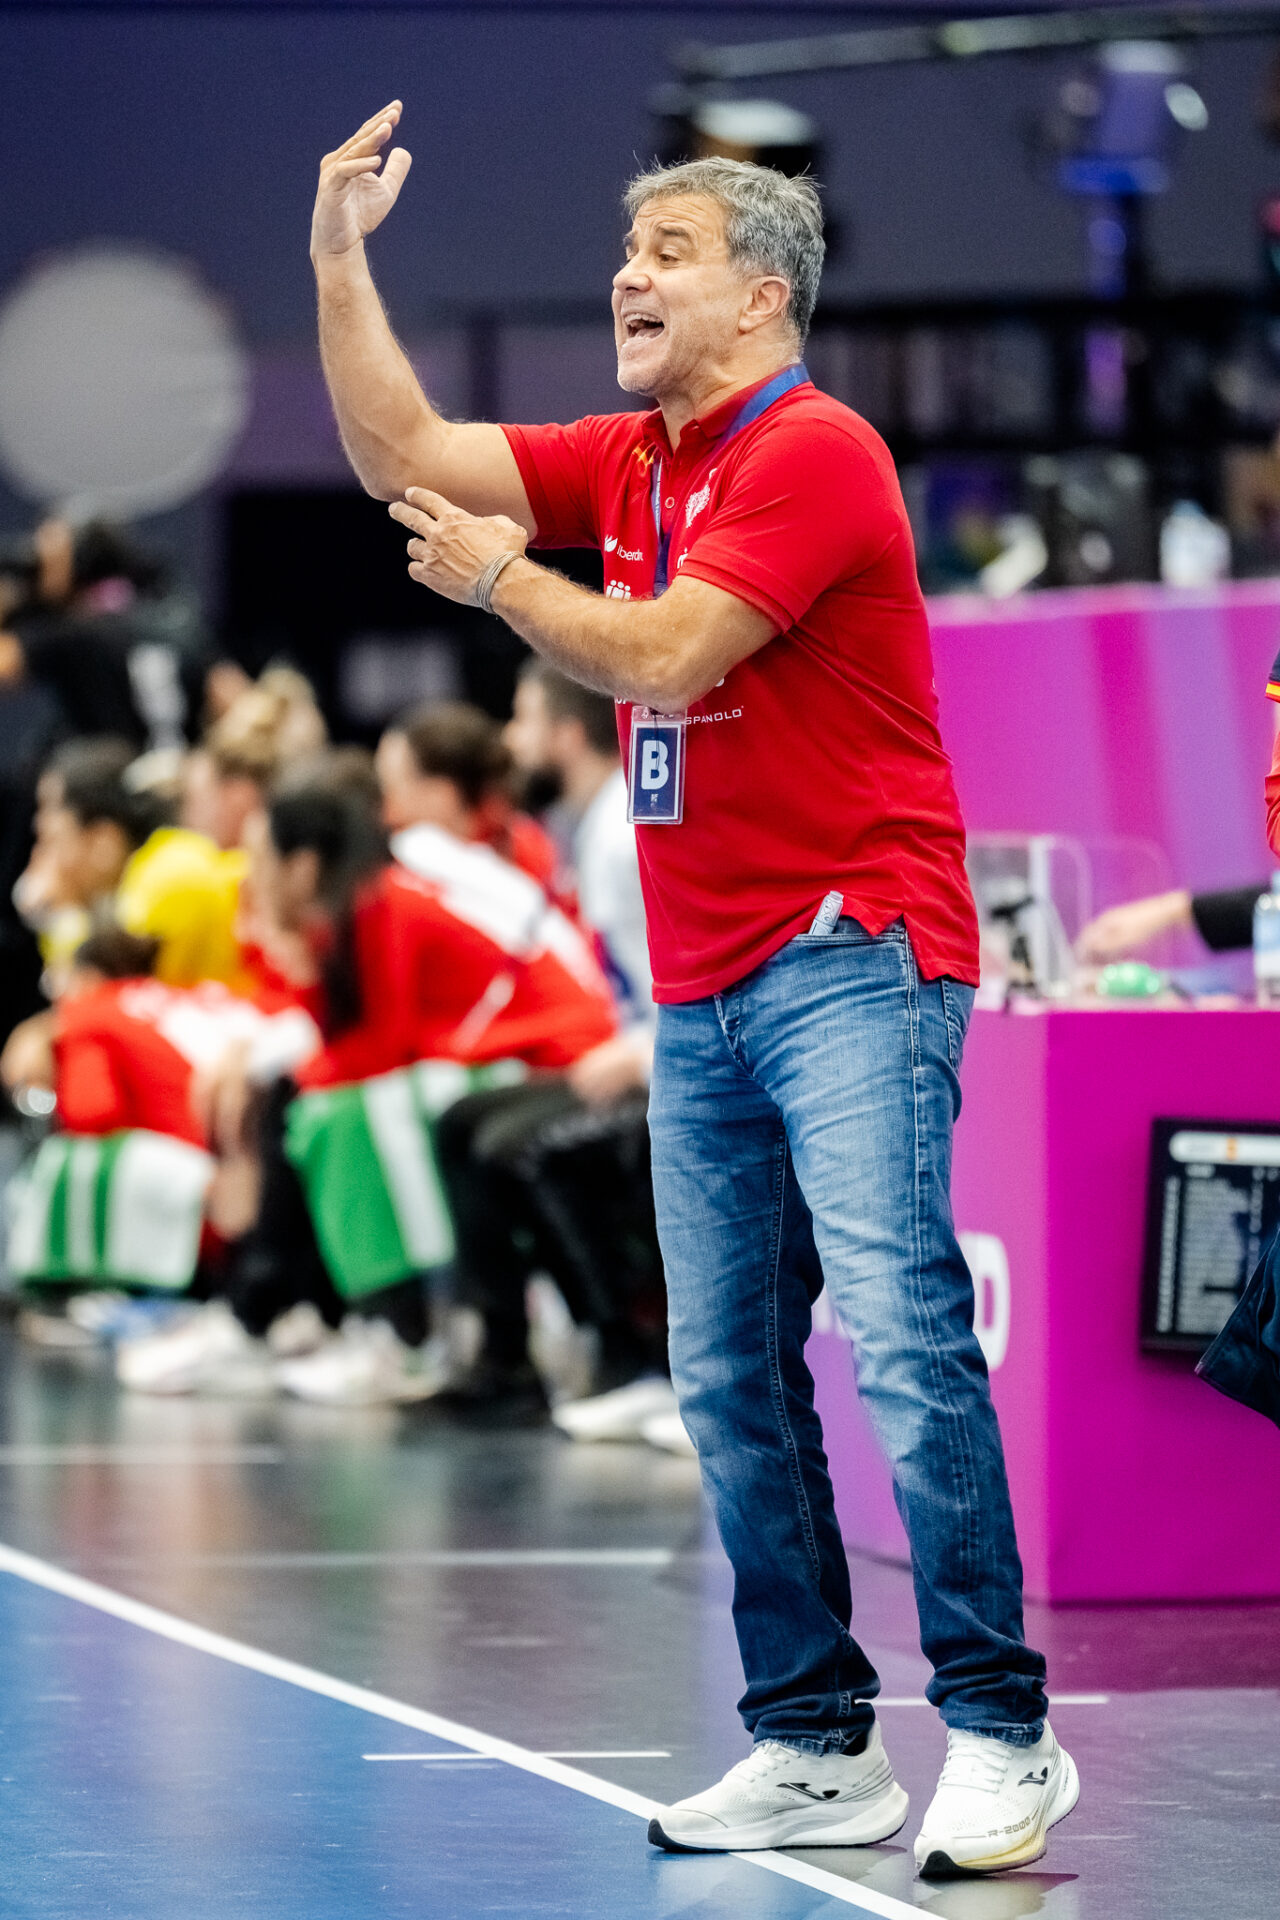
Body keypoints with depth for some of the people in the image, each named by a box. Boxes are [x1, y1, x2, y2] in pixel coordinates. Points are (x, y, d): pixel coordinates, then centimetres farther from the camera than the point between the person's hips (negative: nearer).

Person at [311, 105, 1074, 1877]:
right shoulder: (627, 464, 15)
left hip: (849, 962, -8)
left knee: (903, 1339, -16)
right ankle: (814, 1746, 10)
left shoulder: (814, 452, -10)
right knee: (731, 1380, 6)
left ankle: (999, 1735, -14)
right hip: (701, 992, 9)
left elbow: (664, 656, -17)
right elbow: (402, 452, 15)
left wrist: (502, 578, -2)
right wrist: (340, 251, 8)